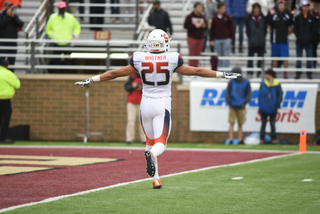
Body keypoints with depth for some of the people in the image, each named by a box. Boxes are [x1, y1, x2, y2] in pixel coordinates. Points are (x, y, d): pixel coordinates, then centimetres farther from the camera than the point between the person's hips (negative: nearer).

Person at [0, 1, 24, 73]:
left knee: (12, 60, 6)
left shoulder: (15, 15, 12)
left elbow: (21, 25, 0)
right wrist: (8, 16, -14)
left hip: (13, 41, 4)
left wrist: (14, 17, -9)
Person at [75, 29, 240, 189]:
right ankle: (152, 154, -40)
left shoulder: (139, 60, -4)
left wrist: (91, 80, 14)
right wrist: (222, 75, 9)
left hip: (146, 103, 2)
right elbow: (197, 71, -1)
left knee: (150, 140, 18)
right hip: (163, 104, -2)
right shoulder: (171, 61, -7)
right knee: (160, 144, -4)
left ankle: (155, 179, 13)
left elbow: (115, 73, 3)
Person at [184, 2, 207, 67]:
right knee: (192, 54, -6)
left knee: (198, 55, 4)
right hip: (192, 38, -5)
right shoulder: (189, 17, -1)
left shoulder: (202, 17, 12)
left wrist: (204, 26, -8)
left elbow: (205, 28, 15)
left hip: (200, 39, 5)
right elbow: (186, 25, -9)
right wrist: (195, 26, -16)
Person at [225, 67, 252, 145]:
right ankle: (231, 140, -6)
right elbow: (227, 93, 3)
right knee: (232, 123, -4)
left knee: (240, 124, 7)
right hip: (232, 107, 0)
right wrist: (230, 103, -8)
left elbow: (249, 94, 2)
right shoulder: (231, 82, 1)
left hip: (241, 107, 0)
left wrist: (244, 103, -9)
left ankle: (240, 141, 12)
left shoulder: (246, 82, 0)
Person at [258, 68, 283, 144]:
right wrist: (260, 105, -5)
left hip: (272, 109, -2)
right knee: (263, 124, 4)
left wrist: (277, 105, -10)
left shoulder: (277, 85, -2)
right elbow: (259, 95, 5)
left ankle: (274, 139, 11)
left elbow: (280, 95, -2)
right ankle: (261, 139, 6)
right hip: (264, 109, 2)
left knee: (272, 124, 6)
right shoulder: (263, 84, 4)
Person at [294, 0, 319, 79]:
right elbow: (295, 28, 2)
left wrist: (311, 38, -6)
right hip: (300, 42, 0)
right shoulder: (298, 18, 1)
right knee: (298, 58, 3)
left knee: (309, 58, 2)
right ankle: (298, 74, 10)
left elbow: (315, 30, 3)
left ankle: (309, 74, 10)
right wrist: (299, 37, -9)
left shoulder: (312, 18, 2)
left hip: (309, 42, 0)